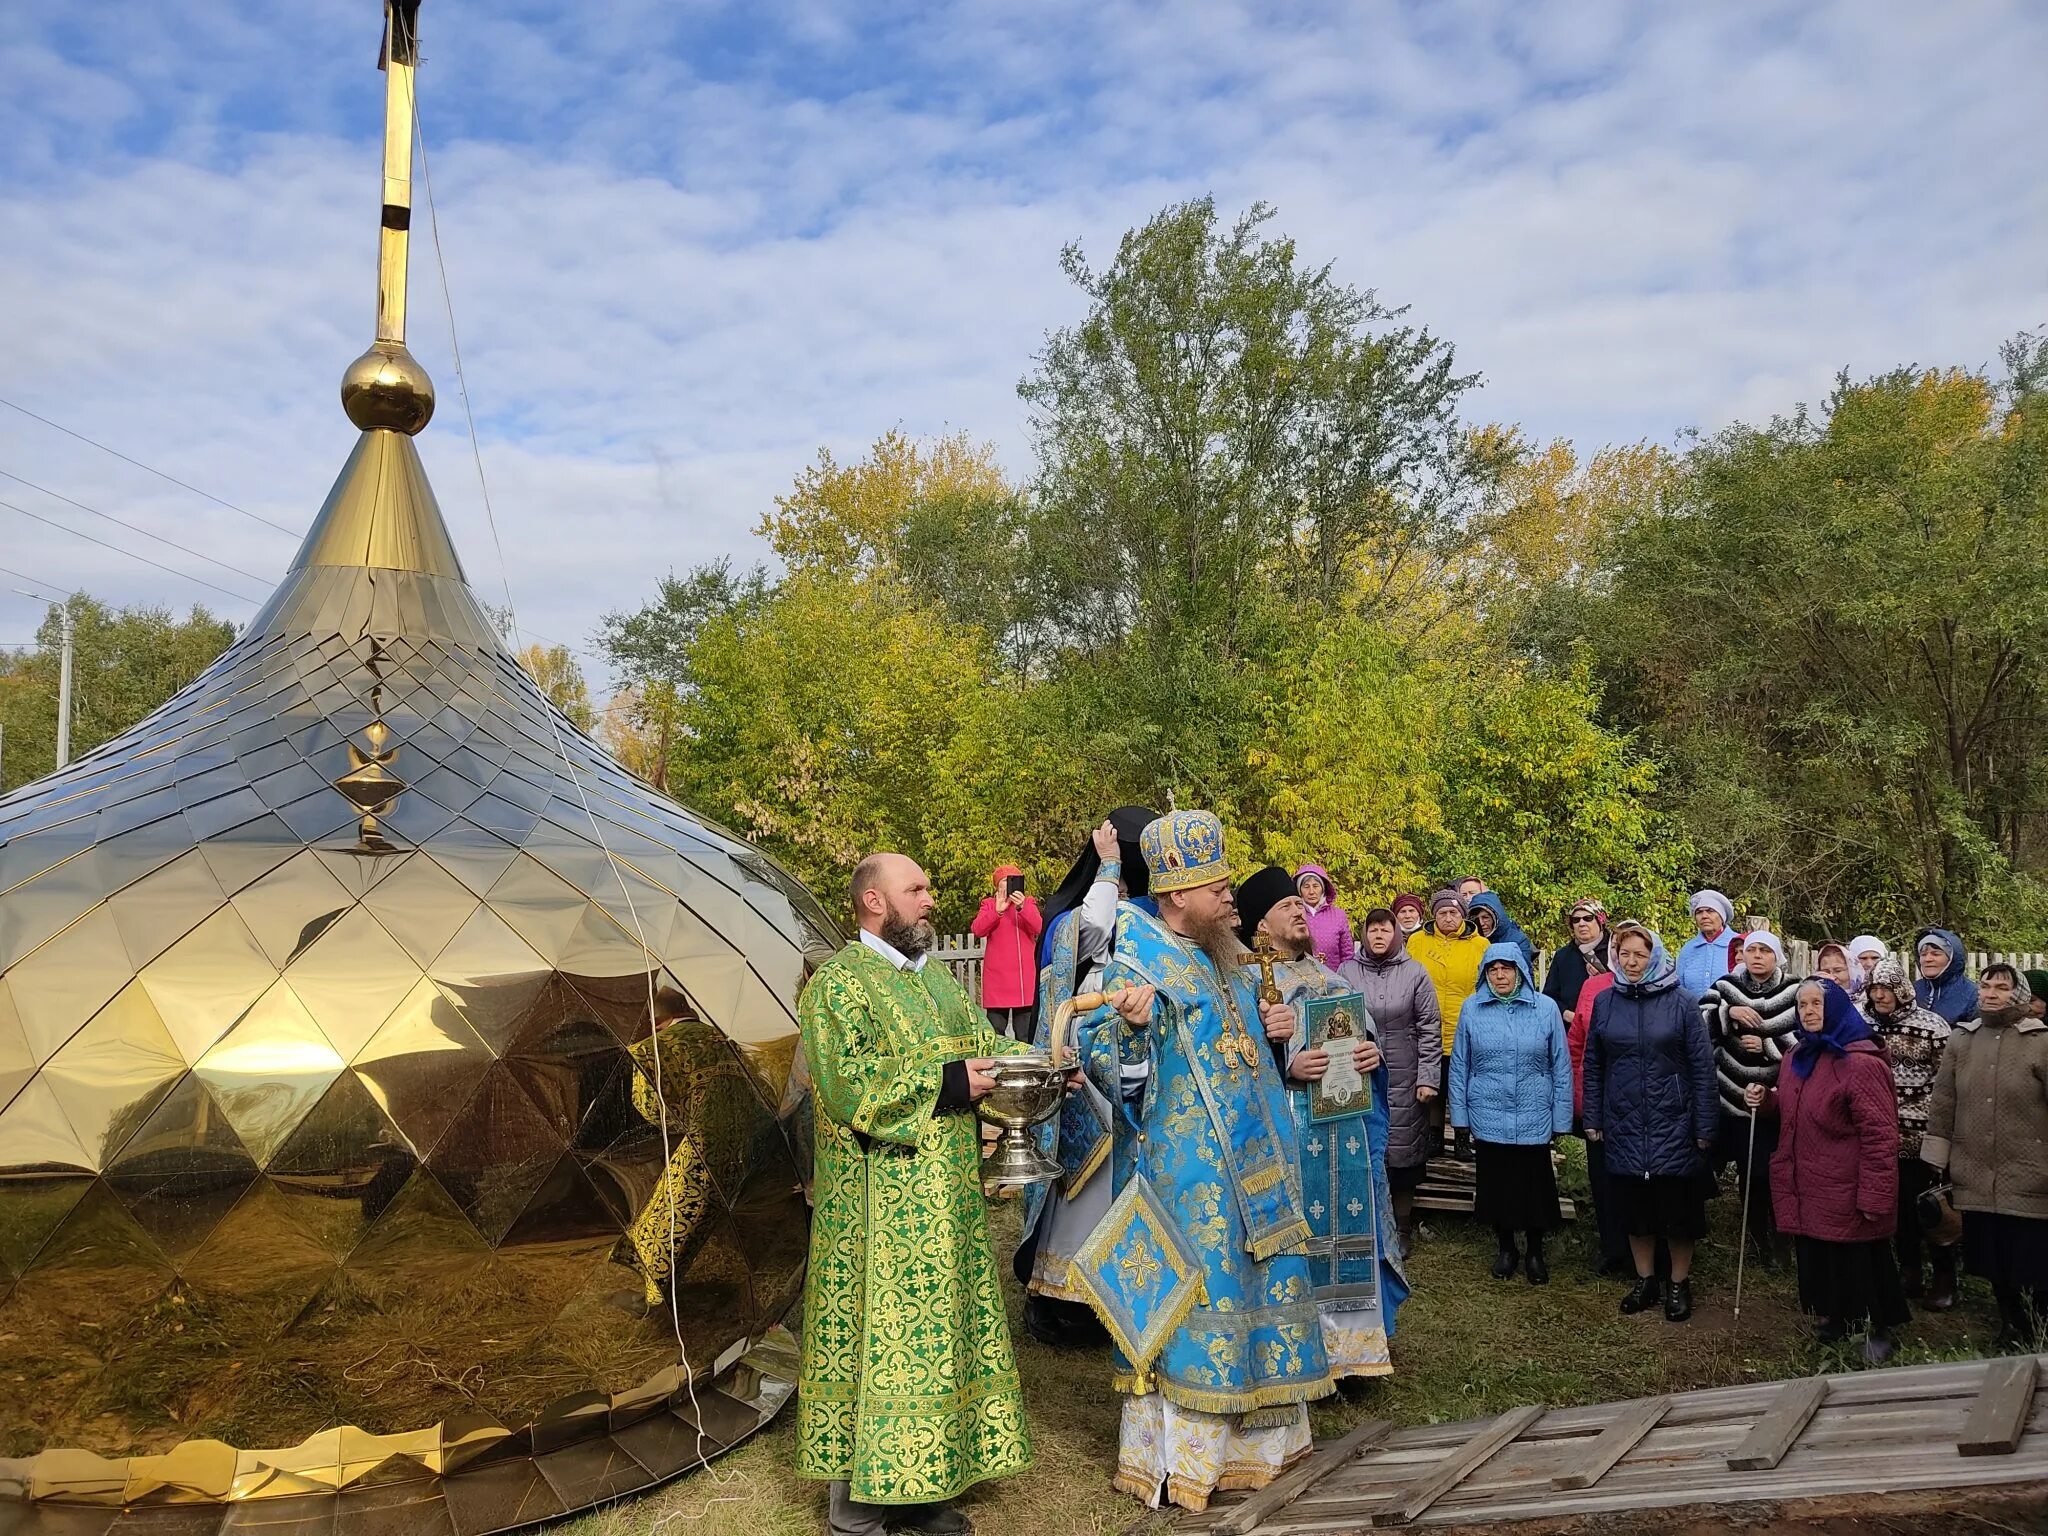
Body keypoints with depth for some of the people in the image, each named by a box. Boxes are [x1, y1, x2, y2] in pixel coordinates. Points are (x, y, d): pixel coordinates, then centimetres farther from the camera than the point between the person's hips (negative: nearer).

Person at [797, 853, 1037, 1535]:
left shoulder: (936, 978, 15)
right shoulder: (837, 981, -10)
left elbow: (985, 1044, 16)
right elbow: (844, 1080, -21)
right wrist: (944, 1081, -20)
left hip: (947, 1192, 8)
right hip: (877, 1203, -8)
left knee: (943, 1330, 12)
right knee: (876, 1338, -1)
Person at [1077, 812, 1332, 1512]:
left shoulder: (1220, 958, 11)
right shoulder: (1136, 964, -15)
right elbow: (1102, 1064, -19)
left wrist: (1272, 1027, 6)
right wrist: (1131, 1024, -38)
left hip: (1248, 1164, 8)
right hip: (1187, 1171, -8)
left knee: (1254, 1284, 15)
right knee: (1190, 1294, -2)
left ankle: (1246, 1434, 31)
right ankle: (1176, 1455, 13)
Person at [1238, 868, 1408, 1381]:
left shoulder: (1332, 979, 17)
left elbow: (1370, 1039, 18)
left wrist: (1374, 1054, -4)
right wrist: (1288, 1065, -23)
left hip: (1347, 1127, 6)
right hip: (1289, 1129, -6)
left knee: (1349, 1226, 8)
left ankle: (1348, 1340, 21)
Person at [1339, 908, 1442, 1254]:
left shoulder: (1415, 974, -1)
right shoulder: (1347, 972, 2)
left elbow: (1430, 1030, -1)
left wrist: (1428, 1078, -5)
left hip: (1404, 1079, -1)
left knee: (1402, 1151, 5)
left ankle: (1402, 1228, 20)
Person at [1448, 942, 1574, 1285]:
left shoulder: (1546, 1008, -4)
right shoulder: (1471, 1009, -1)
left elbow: (1561, 1067, 0)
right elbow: (1459, 1066, 3)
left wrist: (1561, 1119, 0)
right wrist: (1460, 1115, 2)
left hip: (1534, 1119, -1)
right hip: (1488, 1119, 1)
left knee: (1535, 1188, 9)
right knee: (1496, 1185, 12)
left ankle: (1535, 1252, 30)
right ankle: (1505, 1248, 32)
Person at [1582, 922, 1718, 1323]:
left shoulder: (1682, 1002, -6)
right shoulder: (1604, 1002, 3)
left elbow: (1702, 1066, -5)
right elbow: (1593, 1066, 8)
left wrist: (1705, 1127, -6)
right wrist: (1592, 1121, 6)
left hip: (1673, 1125, -3)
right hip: (1623, 1126, 3)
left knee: (1678, 1210, 7)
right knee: (1633, 1209, 11)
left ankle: (1679, 1285, 24)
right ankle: (1645, 1281, 28)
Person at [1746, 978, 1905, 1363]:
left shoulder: (1860, 1062, -18)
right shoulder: (1797, 1055, 9)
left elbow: (1879, 1134, -20)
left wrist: (1873, 1196, -21)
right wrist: (1765, 1099, 3)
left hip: (1845, 1190, -7)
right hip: (1807, 1186, 8)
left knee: (1860, 1261, 5)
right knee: (1818, 1257, 16)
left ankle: (1882, 1327, 25)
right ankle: (1836, 1316, 35)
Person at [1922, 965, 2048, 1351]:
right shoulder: (1961, 1040, 6)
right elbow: (1942, 1103, 9)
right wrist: (1937, 1161, 8)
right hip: (1977, 1181, 4)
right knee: (1994, 1268, 14)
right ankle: (2010, 1333, 32)